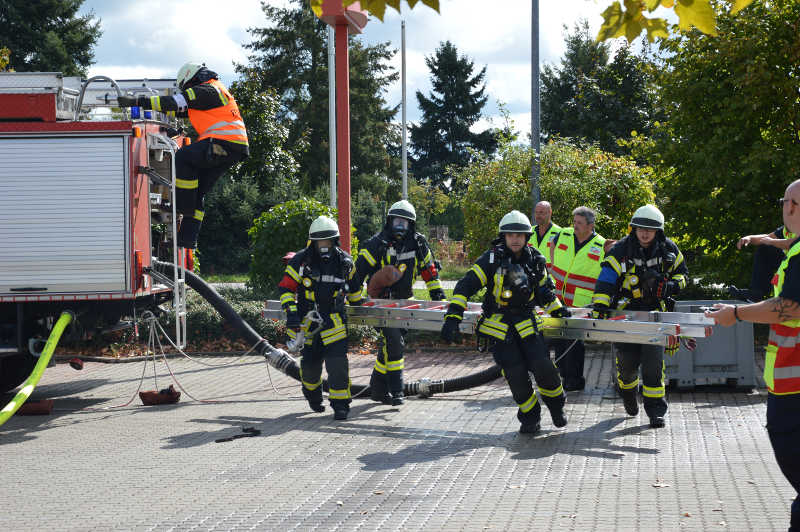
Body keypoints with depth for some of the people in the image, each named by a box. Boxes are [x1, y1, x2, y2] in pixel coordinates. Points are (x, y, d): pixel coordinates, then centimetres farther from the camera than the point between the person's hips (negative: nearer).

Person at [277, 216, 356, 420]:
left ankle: (340, 404, -3)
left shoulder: (344, 261, 2)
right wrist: (291, 313, -13)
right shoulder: (301, 260, -7)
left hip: (334, 319, 1)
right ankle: (312, 394, 36)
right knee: (310, 362, 6)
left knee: (337, 361, -12)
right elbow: (285, 288, -4)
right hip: (308, 319, -1)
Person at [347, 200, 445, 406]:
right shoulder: (376, 244, -12)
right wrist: (354, 301, -10)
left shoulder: (418, 244, 1)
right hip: (380, 302, -5)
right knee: (393, 343, -17)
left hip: (403, 302, 5)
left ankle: (378, 389, 23)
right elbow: (358, 272, -10)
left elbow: (429, 268, 15)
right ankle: (396, 391, -15)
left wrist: (437, 292, 13)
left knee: (391, 345, 10)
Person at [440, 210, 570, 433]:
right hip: (498, 325, -2)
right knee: (516, 373, -9)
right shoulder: (492, 259, -9)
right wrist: (453, 316, -19)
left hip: (527, 322, 2)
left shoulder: (536, 261, 3)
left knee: (543, 367, -11)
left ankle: (556, 404, 18)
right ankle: (530, 416, 12)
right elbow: (465, 286, -11)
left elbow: (545, 290, 22)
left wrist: (557, 309, 12)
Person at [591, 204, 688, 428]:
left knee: (653, 360, -9)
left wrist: (671, 286, -9)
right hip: (626, 311, -1)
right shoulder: (621, 251, -13)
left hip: (655, 311, 1)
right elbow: (604, 283, -17)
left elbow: (682, 273, 13)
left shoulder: (668, 250, -3)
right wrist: (599, 310, -28)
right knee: (627, 361, 3)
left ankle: (656, 409, -2)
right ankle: (628, 393, 36)